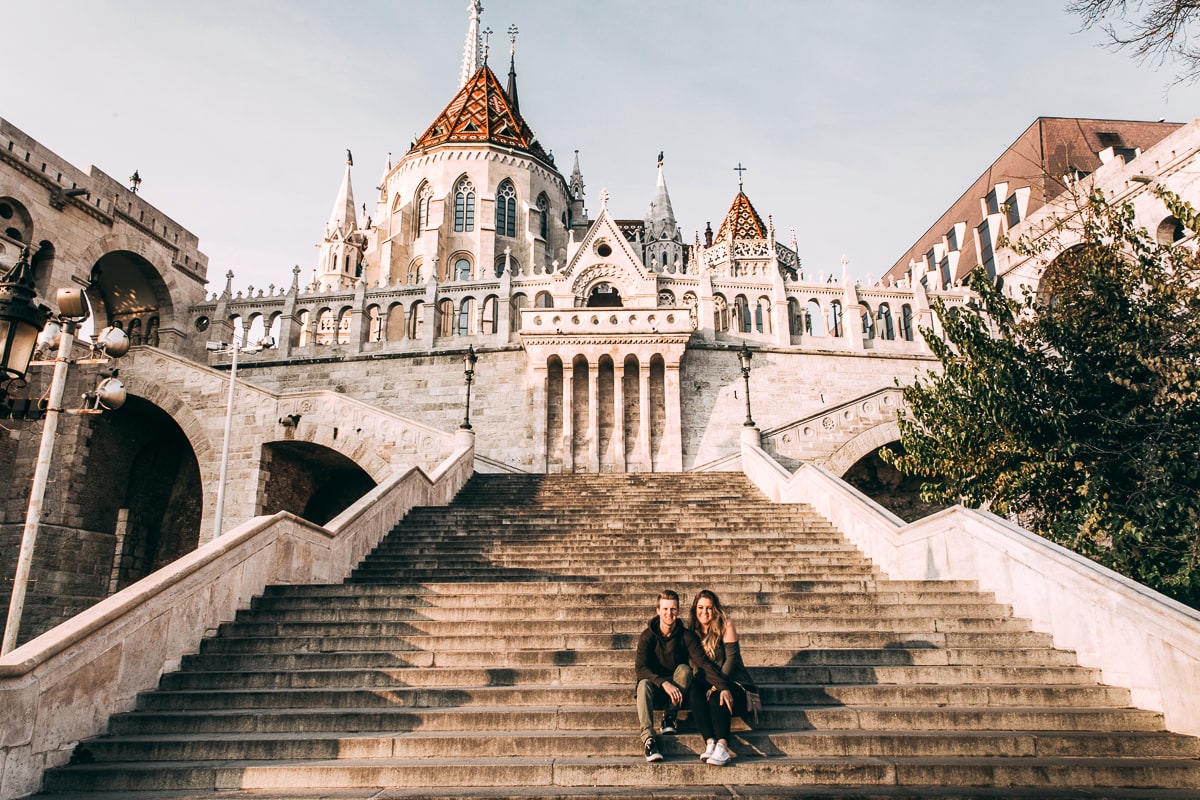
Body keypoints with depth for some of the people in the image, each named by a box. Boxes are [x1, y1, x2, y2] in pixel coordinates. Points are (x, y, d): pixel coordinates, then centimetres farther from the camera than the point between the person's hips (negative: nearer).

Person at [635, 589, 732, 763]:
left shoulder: (686, 636, -9)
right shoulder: (647, 636, -11)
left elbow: (703, 662, -20)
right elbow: (640, 668, -21)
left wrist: (722, 687, -37)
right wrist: (664, 683, -38)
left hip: (678, 690, 1)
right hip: (656, 689, 0)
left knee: (684, 669, -28)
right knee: (644, 683, -33)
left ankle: (669, 717, -16)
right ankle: (648, 739, -42)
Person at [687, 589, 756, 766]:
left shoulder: (725, 626, -3)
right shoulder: (692, 630, 9)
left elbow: (731, 657, -11)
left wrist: (718, 686, -21)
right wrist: (708, 685, -12)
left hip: (732, 682, -3)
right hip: (707, 683, 3)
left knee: (716, 698, -36)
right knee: (694, 692, -31)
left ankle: (722, 746, -48)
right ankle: (710, 743, -42)